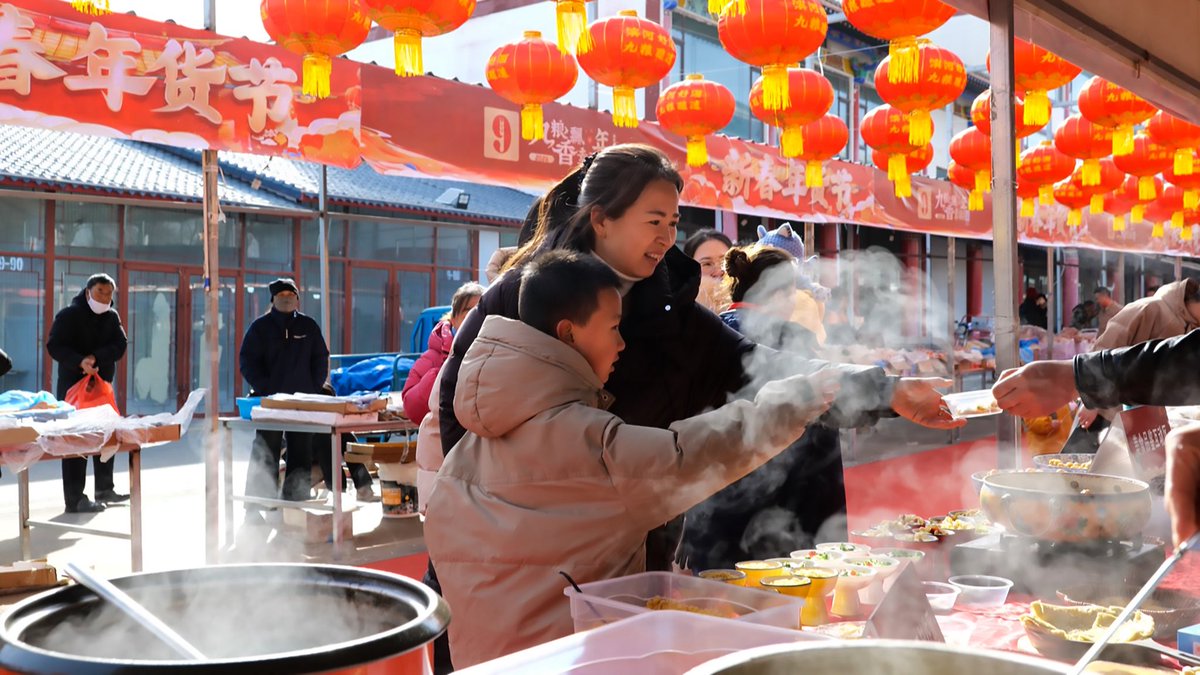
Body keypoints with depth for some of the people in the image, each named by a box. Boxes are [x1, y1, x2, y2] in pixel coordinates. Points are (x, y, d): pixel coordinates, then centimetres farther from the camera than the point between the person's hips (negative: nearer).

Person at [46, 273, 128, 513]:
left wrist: (96, 357, -21)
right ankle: (75, 499, -5)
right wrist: (80, 361, -33)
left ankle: (104, 488, 25)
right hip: (74, 385, -7)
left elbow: (120, 346, -3)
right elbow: (55, 346, -17)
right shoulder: (69, 314, -9)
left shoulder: (112, 317, 8)